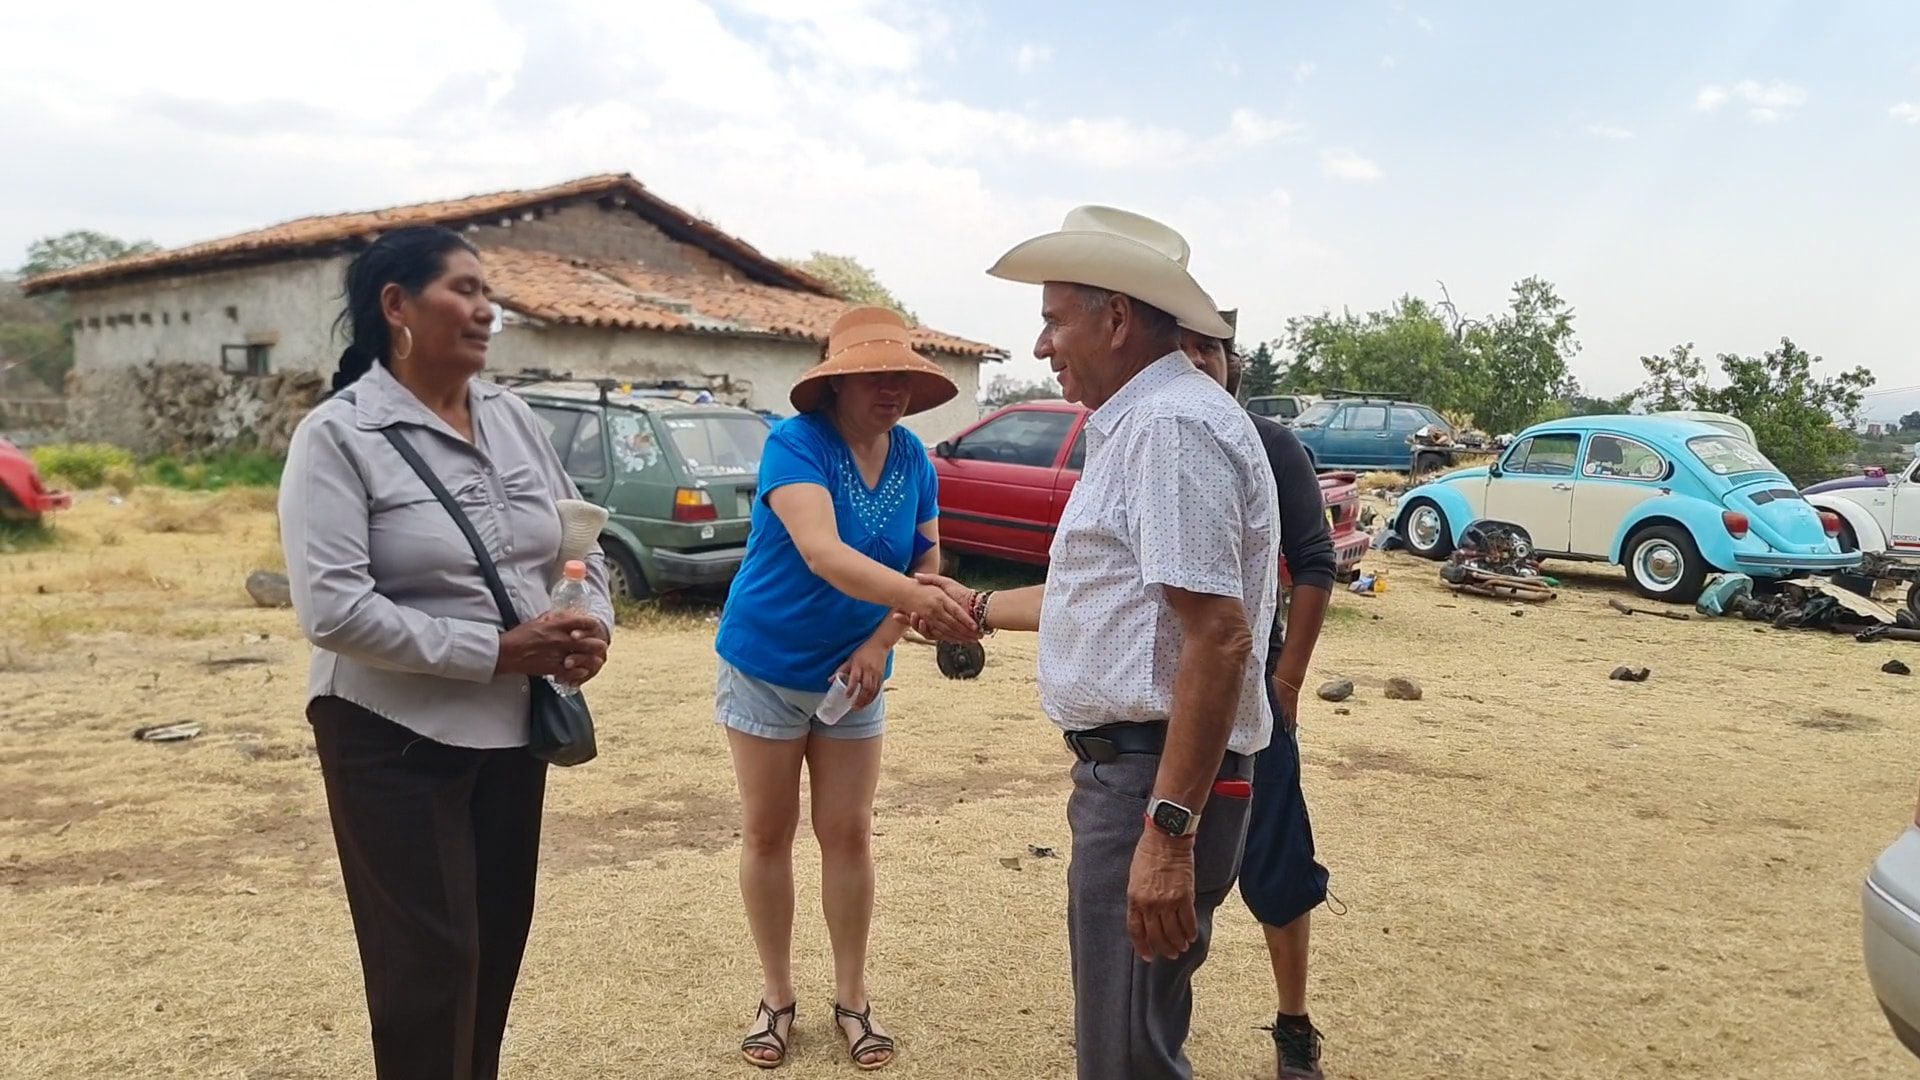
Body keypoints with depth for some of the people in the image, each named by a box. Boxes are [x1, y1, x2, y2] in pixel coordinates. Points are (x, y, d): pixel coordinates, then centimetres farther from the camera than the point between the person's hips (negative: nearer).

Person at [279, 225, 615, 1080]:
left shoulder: (513, 418, 6)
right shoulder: (338, 436, -12)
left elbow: (579, 543, 13)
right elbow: (333, 610, -21)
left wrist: (594, 625, -8)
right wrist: (493, 651, -23)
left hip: (512, 729, 6)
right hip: (395, 739, -6)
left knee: (497, 949, 17)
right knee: (430, 964, 1)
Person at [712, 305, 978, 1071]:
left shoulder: (913, 458, -6)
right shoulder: (795, 442, -22)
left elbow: (927, 562, 0)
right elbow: (823, 554, -37)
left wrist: (880, 644, -15)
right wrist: (916, 598, -53)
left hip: (853, 674, 4)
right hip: (766, 665, -3)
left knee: (849, 834, 8)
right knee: (767, 833, 8)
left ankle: (851, 997, 22)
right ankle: (776, 995, 24)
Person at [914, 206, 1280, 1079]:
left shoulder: (1172, 425, -18)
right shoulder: (1138, 422, 16)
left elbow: (1217, 636, -26)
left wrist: (1170, 831, -28)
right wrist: (979, 609, 36)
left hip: (1157, 778, -11)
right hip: (1124, 767, 11)